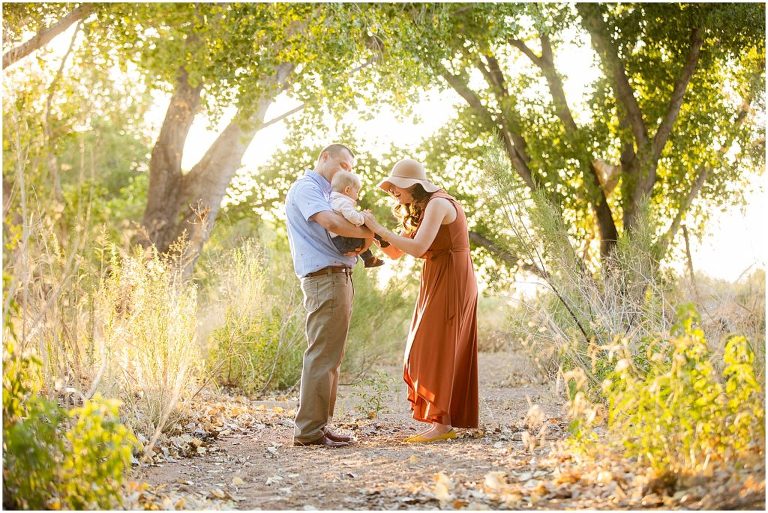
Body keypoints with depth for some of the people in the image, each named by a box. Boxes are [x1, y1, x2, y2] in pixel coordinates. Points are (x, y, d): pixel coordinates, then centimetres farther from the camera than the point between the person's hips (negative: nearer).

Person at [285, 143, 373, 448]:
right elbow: (330, 222, -22)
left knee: (331, 356, 11)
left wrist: (362, 234, 0)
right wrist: (366, 233, -10)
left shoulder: (326, 194, 26)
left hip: (339, 277, 11)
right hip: (325, 277, -11)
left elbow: (337, 228, 21)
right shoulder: (306, 188, -6)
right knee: (322, 355, -11)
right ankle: (309, 430, -9)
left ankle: (318, 425, 15)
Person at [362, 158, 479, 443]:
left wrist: (378, 228, -22)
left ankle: (442, 423, -9)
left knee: (437, 350, -10)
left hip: (450, 283, -10)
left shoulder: (438, 204, -15)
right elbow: (395, 252, 11)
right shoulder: (420, 209, 16)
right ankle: (443, 420, 11)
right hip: (437, 282, 10)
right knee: (433, 352, 8)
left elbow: (418, 248, -26)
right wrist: (372, 234, -6)